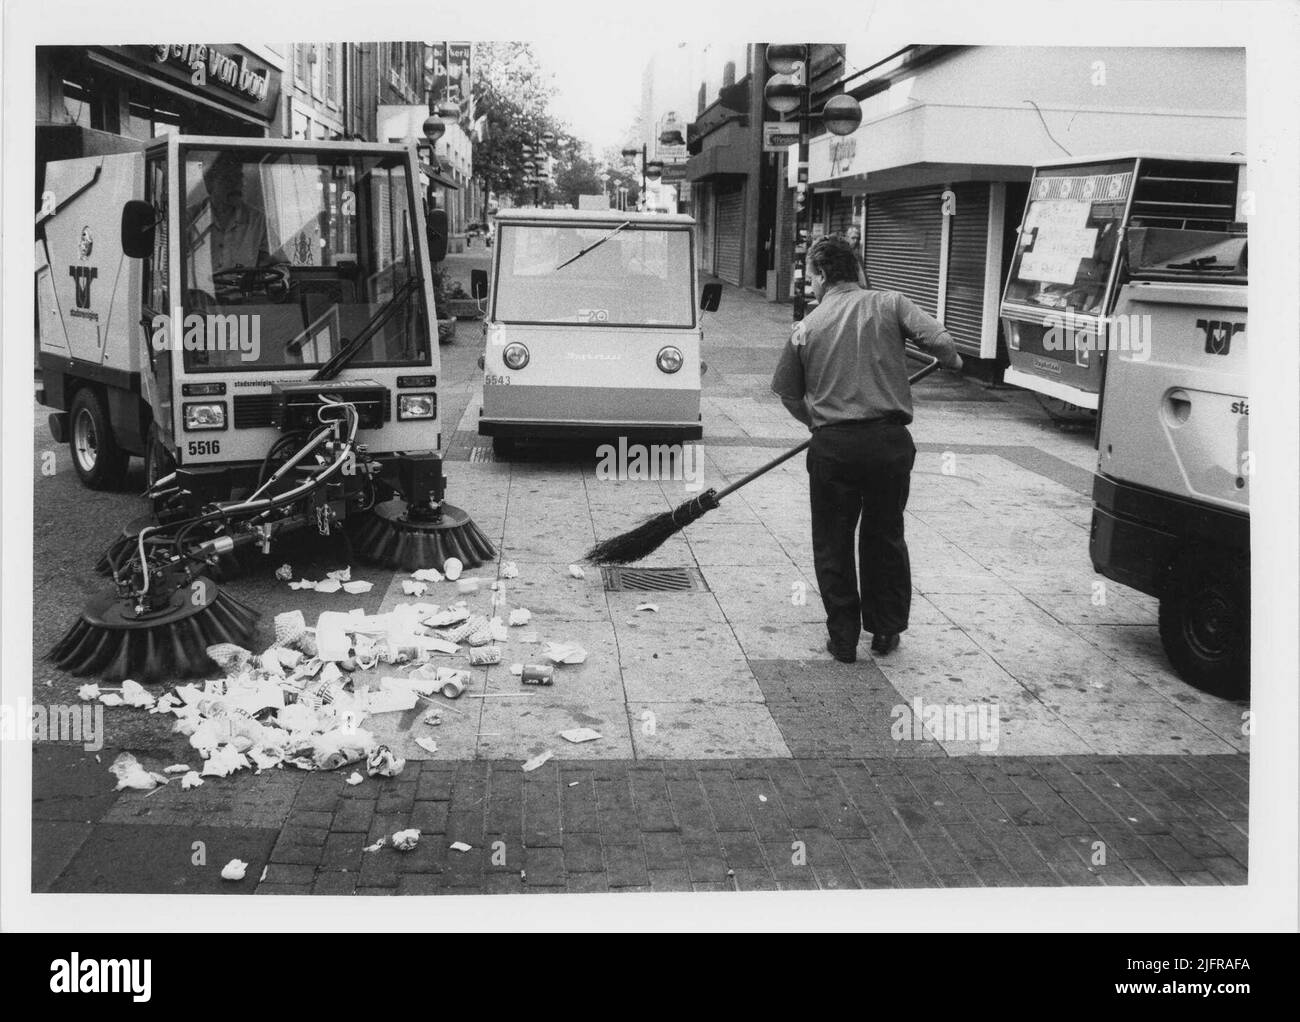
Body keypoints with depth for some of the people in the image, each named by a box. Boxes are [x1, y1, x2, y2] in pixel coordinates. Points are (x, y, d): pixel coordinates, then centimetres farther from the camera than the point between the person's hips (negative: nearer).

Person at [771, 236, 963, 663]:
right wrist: (952, 361, 12)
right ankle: (886, 631, 26)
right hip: (890, 441, 1)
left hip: (833, 447, -1)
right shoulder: (890, 304, 1)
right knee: (885, 538, 17)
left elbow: (789, 394, 8)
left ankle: (844, 639, 16)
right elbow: (938, 340, -11)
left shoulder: (806, 327, 3)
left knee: (832, 545, 12)